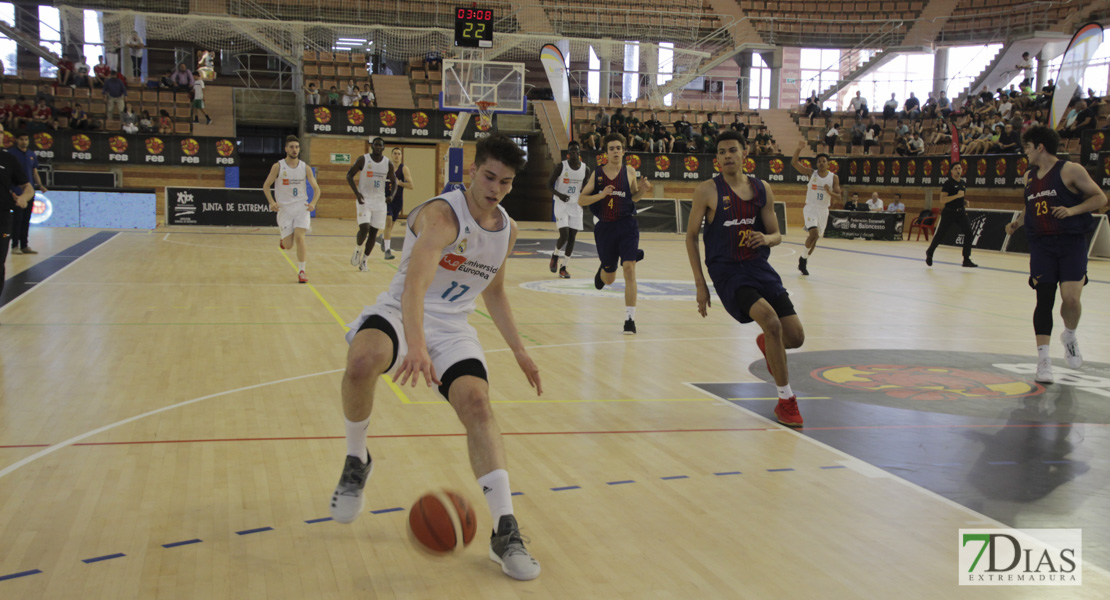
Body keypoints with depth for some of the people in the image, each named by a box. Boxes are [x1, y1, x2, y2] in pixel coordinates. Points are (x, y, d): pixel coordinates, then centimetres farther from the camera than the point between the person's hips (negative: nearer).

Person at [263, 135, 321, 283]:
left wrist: (313, 203, -12)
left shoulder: (305, 168, 1)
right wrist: (272, 202, -14)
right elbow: (266, 186, 2)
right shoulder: (278, 167, -4)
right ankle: (282, 235, 38)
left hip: (301, 208, 0)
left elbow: (316, 189, 7)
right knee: (288, 245, 0)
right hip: (284, 209, 0)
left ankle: (301, 271, -7)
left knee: (299, 238, -18)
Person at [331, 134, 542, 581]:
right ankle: (356, 462, -8)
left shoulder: (508, 230, 5)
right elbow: (416, 281, -37)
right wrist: (417, 346, -54)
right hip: (402, 314, -5)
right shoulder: (442, 215, -19)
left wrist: (519, 350, 17)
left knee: (477, 403, -20)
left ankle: (505, 532, -17)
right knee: (362, 362, -37)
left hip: (453, 328, 5)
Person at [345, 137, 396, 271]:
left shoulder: (388, 163, 2)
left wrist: (392, 195, -7)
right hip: (364, 200, -3)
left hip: (380, 201, 3)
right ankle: (357, 250, 12)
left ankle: (364, 260, 18)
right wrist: (356, 192, -14)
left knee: (374, 231, 5)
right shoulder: (363, 159, -5)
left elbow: (394, 181, 12)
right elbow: (349, 175, -1)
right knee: (364, 228, -17)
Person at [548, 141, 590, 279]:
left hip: (576, 205, 4)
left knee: (572, 237, 2)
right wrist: (559, 194, -21)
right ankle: (555, 255, 18)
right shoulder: (561, 166, -8)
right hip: (561, 204, -4)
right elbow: (549, 184, -4)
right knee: (564, 236, -14)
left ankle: (563, 267, 13)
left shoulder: (585, 169, 2)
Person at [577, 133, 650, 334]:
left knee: (629, 268, -18)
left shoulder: (630, 172, 0)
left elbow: (633, 197, 12)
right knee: (609, 279, 13)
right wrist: (601, 195, -17)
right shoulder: (597, 174, 0)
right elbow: (581, 200, -2)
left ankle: (630, 319, -12)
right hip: (605, 227, 1)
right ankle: (602, 271, 54)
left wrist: (642, 189, -10)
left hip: (626, 225, -1)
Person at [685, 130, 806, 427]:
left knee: (796, 337, -2)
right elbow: (691, 236, 0)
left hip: (759, 267, 5)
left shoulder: (762, 189, 5)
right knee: (771, 321, -27)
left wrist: (766, 239, -14)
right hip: (727, 271, -4)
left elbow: (776, 235, 12)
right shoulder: (707, 191, -6)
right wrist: (700, 285, -3)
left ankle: (766, 344, 39)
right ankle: (786, 400, -10)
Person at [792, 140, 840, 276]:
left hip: (823, 210, 3)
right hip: (810, 208, -3)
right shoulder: (811, 173, -4)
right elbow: (794, 163, -13)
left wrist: (830, 192, -22)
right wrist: (799, 148, -27)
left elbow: (838, 197, -1)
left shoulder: (834, 177, 0)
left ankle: (804, 260, 27)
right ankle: (804, 257, -3)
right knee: (814, 233, -23)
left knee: (814, 237, 9)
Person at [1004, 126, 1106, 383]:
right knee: (1044, 300, -2)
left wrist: (1072, 210, -18)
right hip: (1041, 244, 4)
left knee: (1071, 298, -12)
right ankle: (1043, 359, 1)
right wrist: (1018, 222, 9)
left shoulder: (1070, 170, -5)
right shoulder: (1029, 176, 13)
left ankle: (1070, 336, 20)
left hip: (1071, 243, -4)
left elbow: (1100, 197, -4)